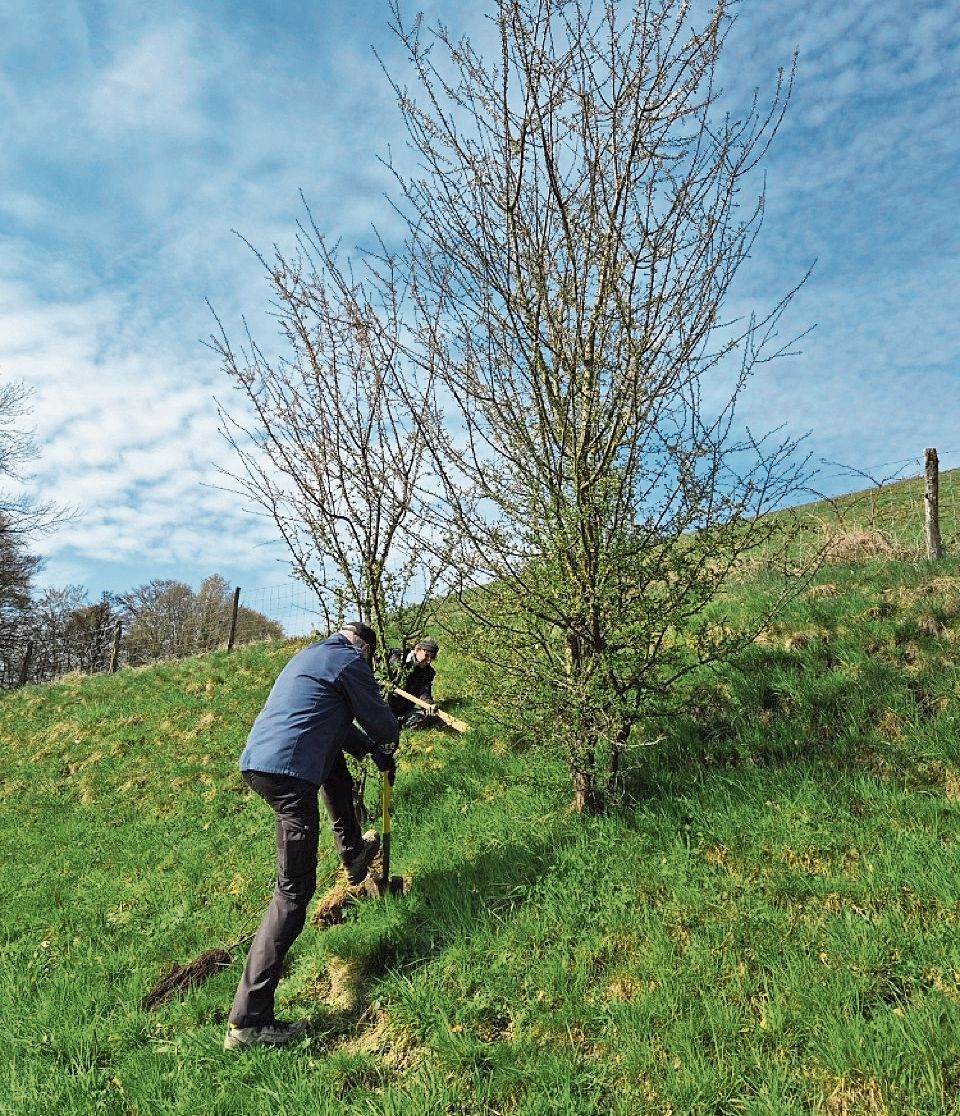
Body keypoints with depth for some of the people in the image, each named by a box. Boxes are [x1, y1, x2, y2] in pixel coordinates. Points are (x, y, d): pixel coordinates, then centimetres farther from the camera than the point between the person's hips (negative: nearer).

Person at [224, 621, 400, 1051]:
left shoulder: (311, 653, 25)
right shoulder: (351, 660, -1)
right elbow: (383, 725, 2)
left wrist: (371, 748, 33)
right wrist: (384, 747, 24)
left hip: (253, 760, 9)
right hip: (288, 772, -9)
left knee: (337, 757, 33)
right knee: (294, 889, -5)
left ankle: (353, 854, 42)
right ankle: (248, 1019, -4)